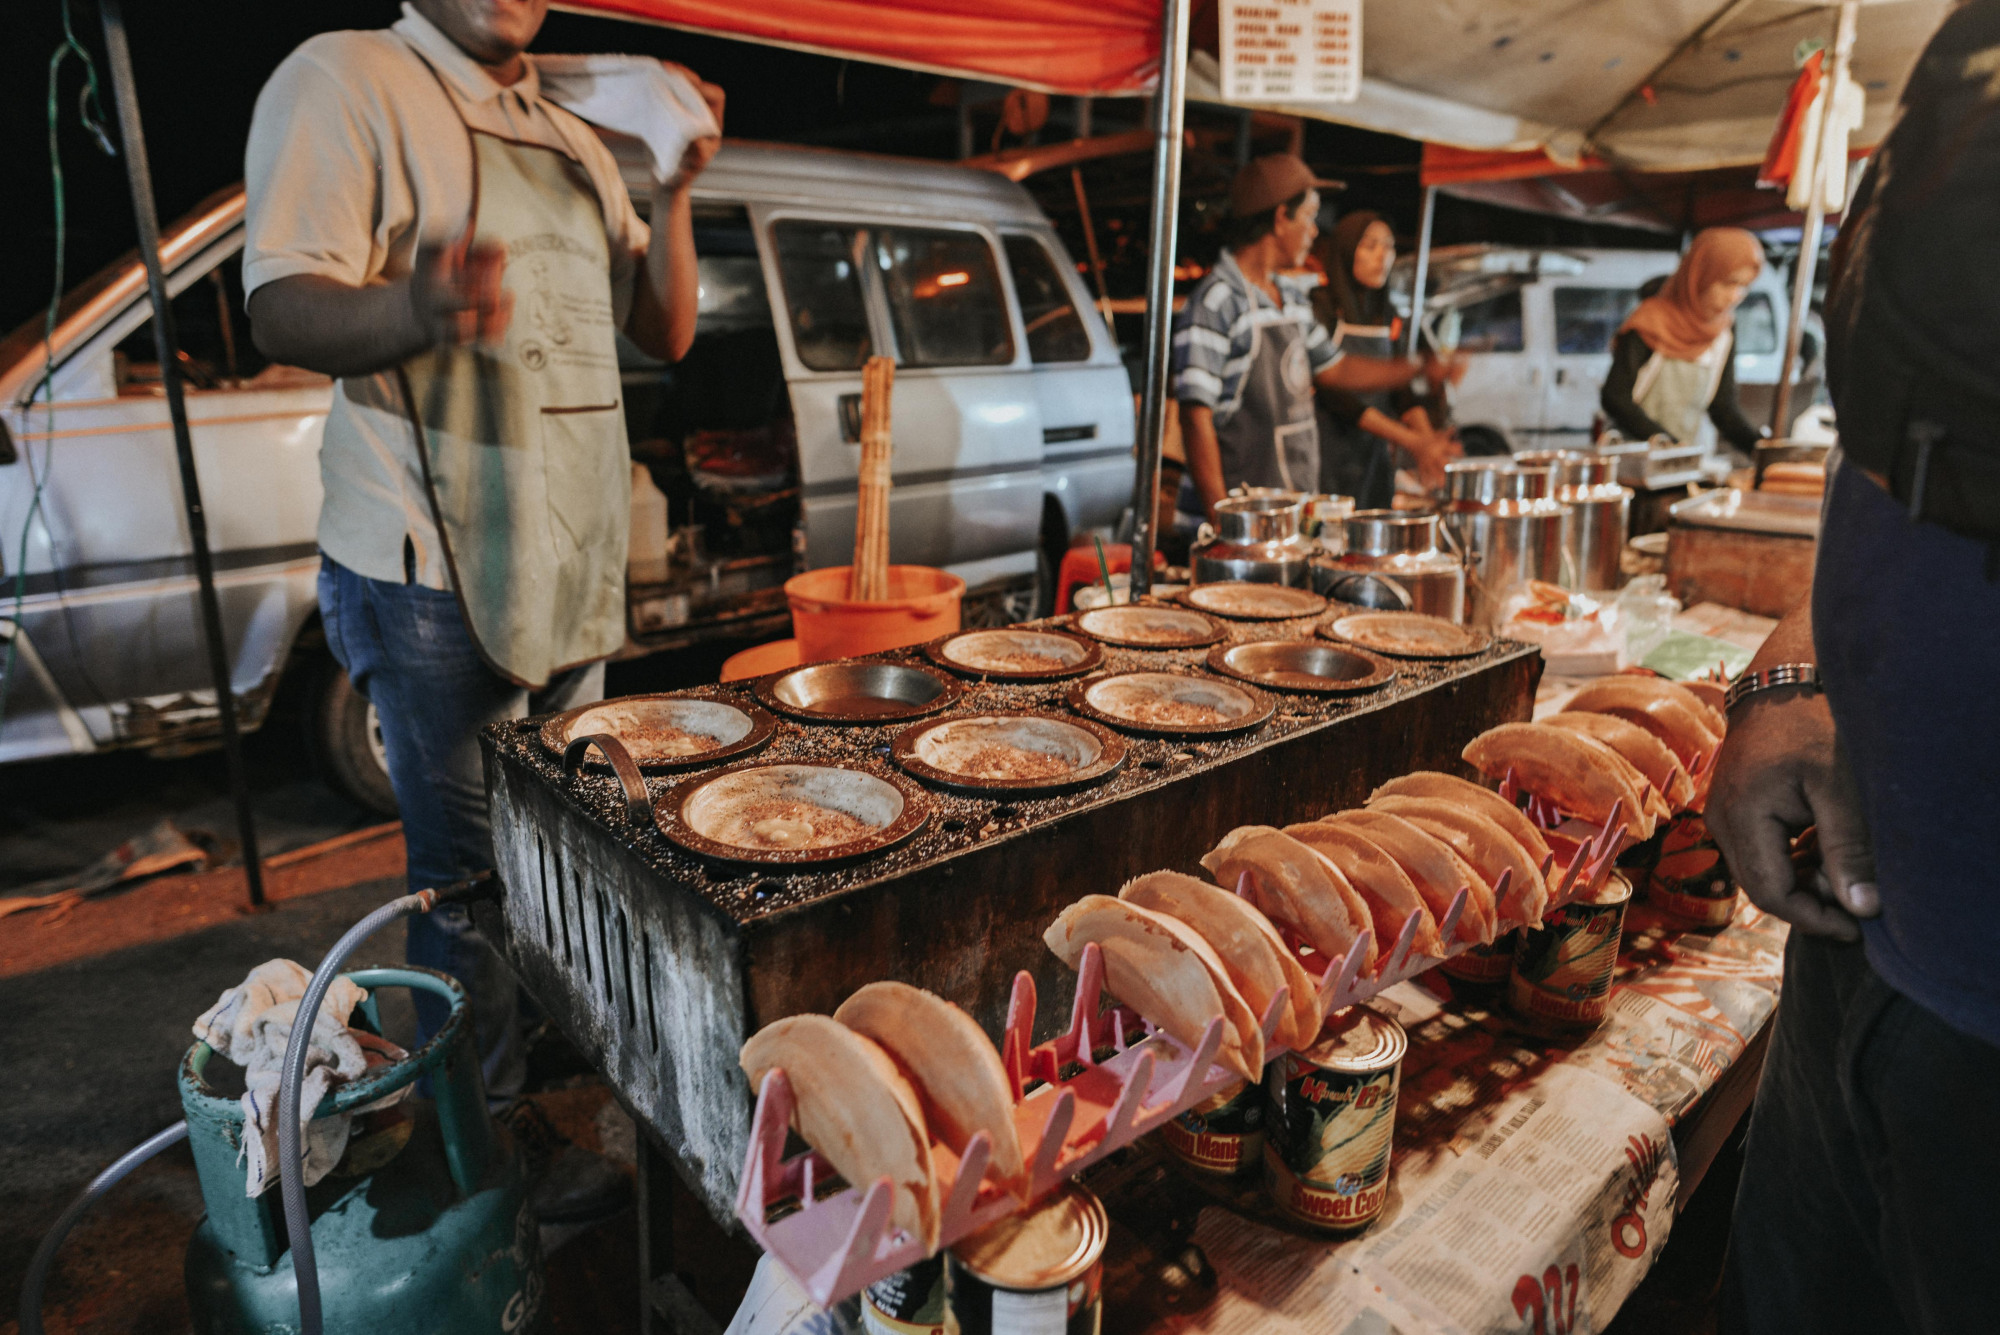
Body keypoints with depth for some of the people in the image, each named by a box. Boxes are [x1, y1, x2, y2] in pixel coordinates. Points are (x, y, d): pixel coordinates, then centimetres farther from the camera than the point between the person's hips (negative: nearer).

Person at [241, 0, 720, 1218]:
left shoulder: (575, 138, 18)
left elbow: (667, 332, 14)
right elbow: (283, 308, -14)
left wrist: (674, 193, -1)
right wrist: (415, 308, -36)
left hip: (578, 565, 8)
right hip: (438, 570, -7)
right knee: (475, 871, -1)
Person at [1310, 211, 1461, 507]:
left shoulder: (1388, 318, 12)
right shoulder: (1320, 309, -9)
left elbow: (1400, 390, 8)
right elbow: (1334, 396, -18)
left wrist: (1428, 440, -13)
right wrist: (1412, 443, -23)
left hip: (1373, 460, 6)